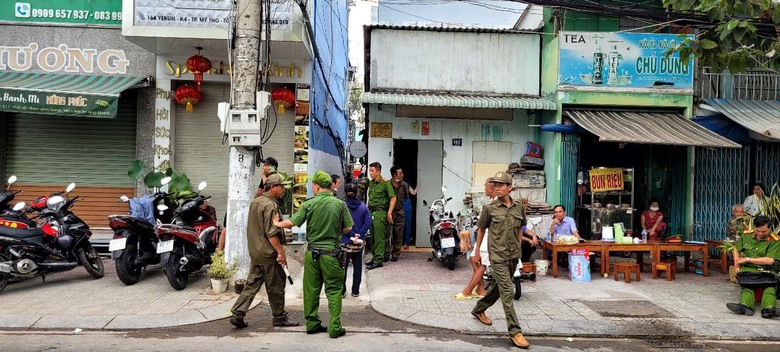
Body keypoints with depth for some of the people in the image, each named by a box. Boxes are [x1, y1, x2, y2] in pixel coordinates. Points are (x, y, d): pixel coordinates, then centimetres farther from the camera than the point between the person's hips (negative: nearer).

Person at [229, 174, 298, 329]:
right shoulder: (270, 205, -17)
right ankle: (279, 317, 14)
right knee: (275, 286, 3)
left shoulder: (254, 202, 13)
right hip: (269, 253, -9)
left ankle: (237, 314, 9)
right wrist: (281, 252, -19)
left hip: (255, 252, 9)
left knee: (252, 284, 12)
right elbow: (271, 233, -22)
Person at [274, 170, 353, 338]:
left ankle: (312, 324, 23)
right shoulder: (340, 204, -6)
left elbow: (291, 223, -4)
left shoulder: (309, 204, -6)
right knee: (334, 291, 6)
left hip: (312, 252, 2)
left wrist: (277, 223, 15)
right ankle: (335, 328, 6)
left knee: (311, 290, 14)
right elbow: (348, 228, -1)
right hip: (331, 253, -1)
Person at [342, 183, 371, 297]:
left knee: (342, 266, 9)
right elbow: (368, 223, -7)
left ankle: (342, 291, 14)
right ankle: (355, 291, 18)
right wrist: (359, 235, -11)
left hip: (344, 241, -2)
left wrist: (351, 235, -10)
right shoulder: (363, 207, -2)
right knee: (357, 265, 13)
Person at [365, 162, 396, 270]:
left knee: (379, 237, -6)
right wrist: (368, 210, 17)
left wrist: (389, 213, -15)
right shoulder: (371, 183, 14)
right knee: (373, 236, 12)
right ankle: (375, 257, 21)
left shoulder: (385, 183, -8)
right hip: (371, 212, 8)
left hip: (380, 212, -8)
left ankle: (378, 260, -4)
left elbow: (393, 198, -10)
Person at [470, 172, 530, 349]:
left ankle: (479, 309, 41)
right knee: (507, 291, -10)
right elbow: (481, 229, 5)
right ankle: (515, 332, -5)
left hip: (513, 255, 5)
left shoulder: (519, 207, 2)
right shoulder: (489, 208, -6)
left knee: (497, 287, 18)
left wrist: (519, 247, 13)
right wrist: (477, 252, 9)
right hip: (498, 255, -5)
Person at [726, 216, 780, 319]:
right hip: (749, 269, 2)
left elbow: (770, 260, -8)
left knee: (770, 285, -37)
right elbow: (736, 249, 32)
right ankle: (745, 306, -60)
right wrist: (737, 265, 15)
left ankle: (768, 309, -62)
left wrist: (747, 259, -4)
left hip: (767, 271, -2)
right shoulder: (746, 237, 18)